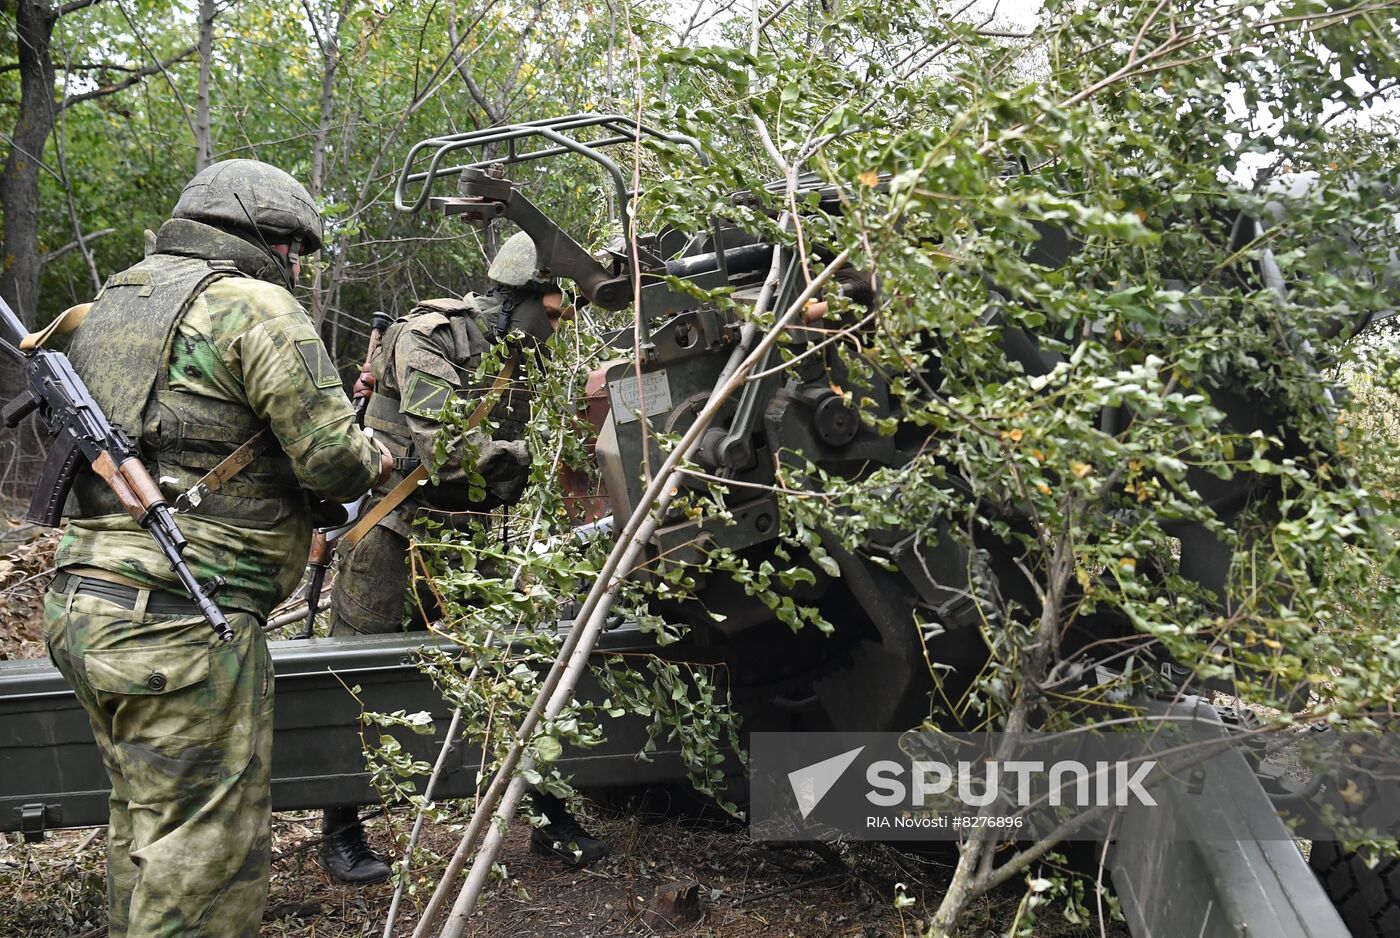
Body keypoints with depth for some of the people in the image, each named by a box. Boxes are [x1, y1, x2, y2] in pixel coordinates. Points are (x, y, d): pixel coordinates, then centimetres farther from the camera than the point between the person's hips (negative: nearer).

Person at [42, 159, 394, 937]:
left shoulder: (112, 303, 17)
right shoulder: (255, 306, -10)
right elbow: (332, 458, -14)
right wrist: (379, 459, 8)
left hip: (83, 607, 9)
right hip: (182, 628, -9)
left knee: (147, 827, 21)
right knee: (207, 850, 0)